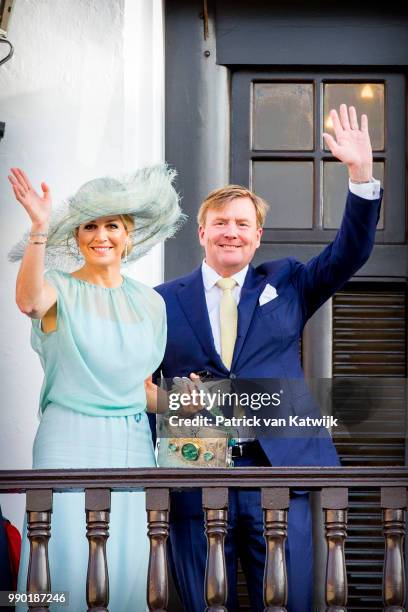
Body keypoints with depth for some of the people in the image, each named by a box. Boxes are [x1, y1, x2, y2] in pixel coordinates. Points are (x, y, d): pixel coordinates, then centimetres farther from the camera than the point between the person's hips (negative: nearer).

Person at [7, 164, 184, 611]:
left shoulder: (149, 303, 11)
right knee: (68, 562, -7)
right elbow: (29, 301, -25)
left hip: (132, 447, 3)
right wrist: (40, 228, -36)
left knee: (127, 565, 0)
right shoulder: (60, 290, 0)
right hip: (69, 442, -3)